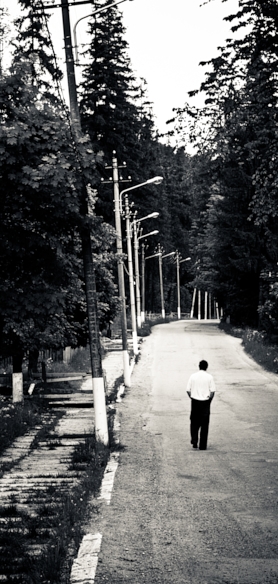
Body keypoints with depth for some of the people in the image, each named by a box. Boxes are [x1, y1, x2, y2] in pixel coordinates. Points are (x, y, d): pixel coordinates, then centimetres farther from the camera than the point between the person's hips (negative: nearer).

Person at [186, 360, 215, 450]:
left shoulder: (193, 376, -2)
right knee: (204, 424, 5)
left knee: (194, 422, 16)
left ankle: (194, 440, 0)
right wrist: (209, 400, 7)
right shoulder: (209, 377, -4)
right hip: (205, 402, -1)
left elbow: (188, 390, -1)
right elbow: (212, 391, -6)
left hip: (195, 401, 1)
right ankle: (202, 445, 6)